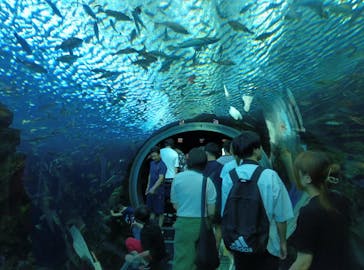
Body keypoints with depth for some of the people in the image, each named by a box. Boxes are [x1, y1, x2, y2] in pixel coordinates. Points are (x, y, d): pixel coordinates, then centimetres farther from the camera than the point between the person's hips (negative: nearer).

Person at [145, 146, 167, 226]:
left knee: (160, 211, 5)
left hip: (158, 191, -7)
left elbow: (161, 178, -24)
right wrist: (148, 187, 15)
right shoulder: (152, 163, 8)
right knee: (151, 209, 17)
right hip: (151, 190, 7)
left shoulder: (162, 165, -16)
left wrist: (154, 188, -33)